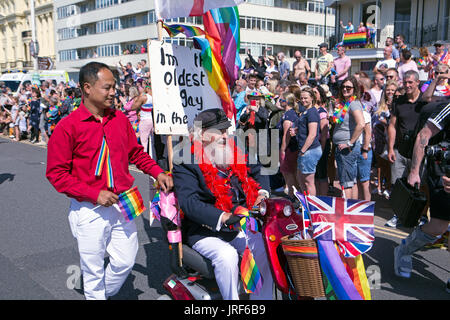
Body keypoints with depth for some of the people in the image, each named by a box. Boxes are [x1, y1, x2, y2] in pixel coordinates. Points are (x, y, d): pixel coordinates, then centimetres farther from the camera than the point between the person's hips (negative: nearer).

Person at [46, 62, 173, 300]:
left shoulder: (120, 119, 5)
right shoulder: (68, 126, -11)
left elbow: (136, 153, 16)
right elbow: (56, 173, -11)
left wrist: (157, 172, 0)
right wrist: (94, 194, -19)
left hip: (122, 205, 5)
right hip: (90, 210, -4)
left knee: (125, 262, 11)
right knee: (94, 270, 9)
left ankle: (105, 292, 39)